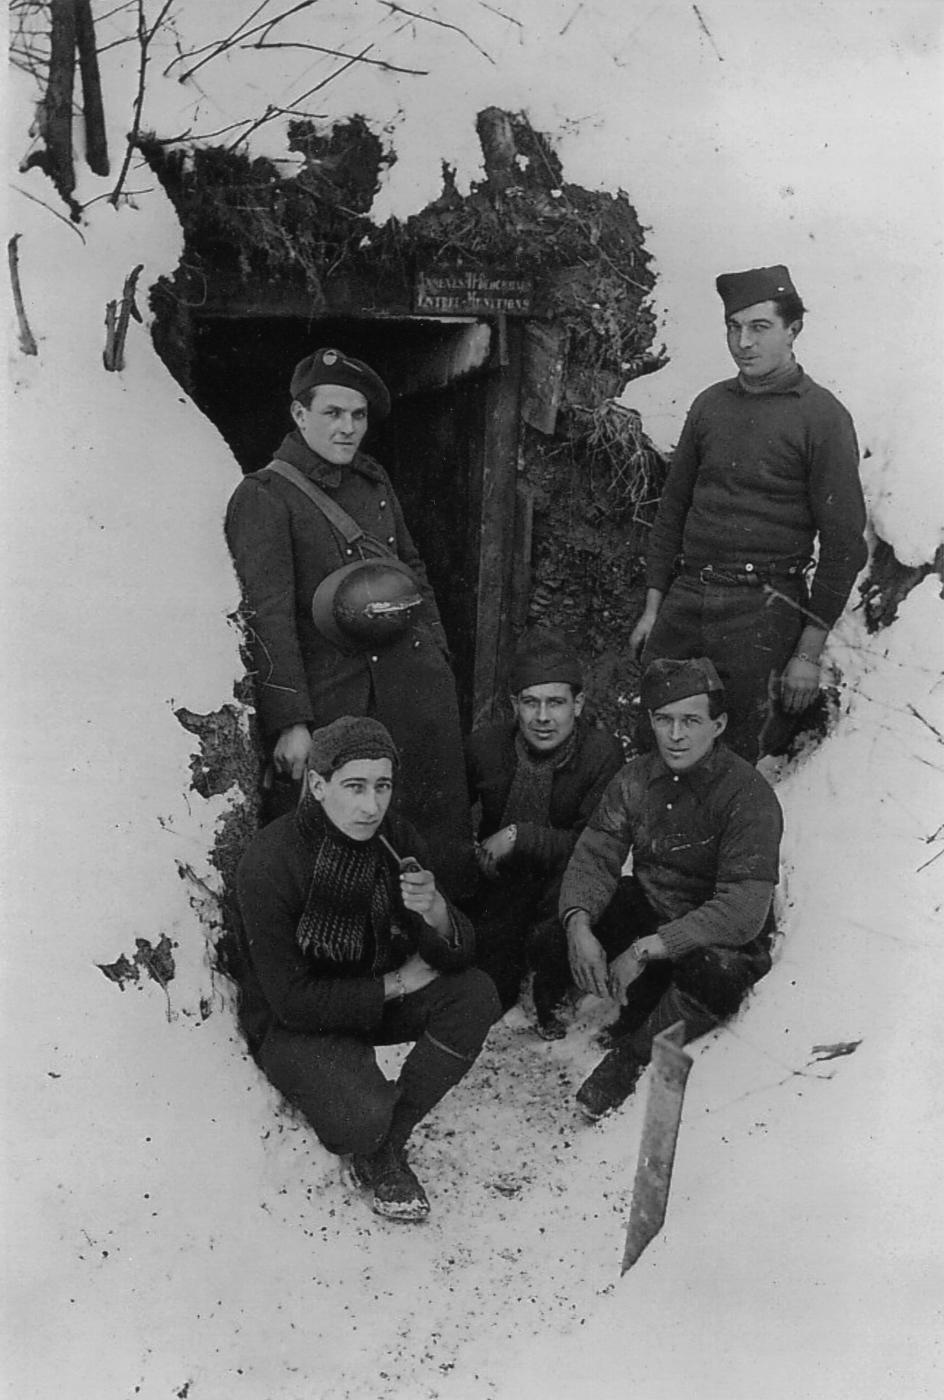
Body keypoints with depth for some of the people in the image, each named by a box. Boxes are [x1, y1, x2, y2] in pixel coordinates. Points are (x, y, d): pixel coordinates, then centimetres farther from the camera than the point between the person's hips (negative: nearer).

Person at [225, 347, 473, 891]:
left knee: (442, 830, 10)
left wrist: (437, 652, 16)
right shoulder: (264, 497, -7)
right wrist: (290, 722, -19)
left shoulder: (374, 479, 15)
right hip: (331, 696, -6)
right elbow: (268, 616, -14)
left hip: (416, 682, 6)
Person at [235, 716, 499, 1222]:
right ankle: (366, 1147, 9)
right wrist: (398, 983, -19)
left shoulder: (394, 837, -10)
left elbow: (456, 954, -9)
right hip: (298, 1026, -5)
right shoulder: (270, 861, -25)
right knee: (366, 1116, -31)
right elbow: (292, 1000, -24)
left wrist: (434, 913, -32)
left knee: (475, 994, -19)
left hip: (382, 998, 6)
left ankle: (387, 1144, -6)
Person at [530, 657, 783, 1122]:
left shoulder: (749, 796, -23)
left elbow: (742, 912, -30)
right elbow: (596, 853, -7)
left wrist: (647, 950, -35)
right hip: (645, 911, 5)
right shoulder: (637, 778, -5)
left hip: (720, 938, -4)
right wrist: (579, 923, -29)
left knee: (716, 972, -38)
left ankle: (631, 1056, -12)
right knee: (552, 932, -20)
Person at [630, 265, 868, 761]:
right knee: (650, 749, 7)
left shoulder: (821, 417, -5)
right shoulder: (709, 404, 11)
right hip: (685, 598, 5)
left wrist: (810, 651, -8)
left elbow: (844, 543, -6)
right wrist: (653, 607, 13)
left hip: (763, 609, -4)